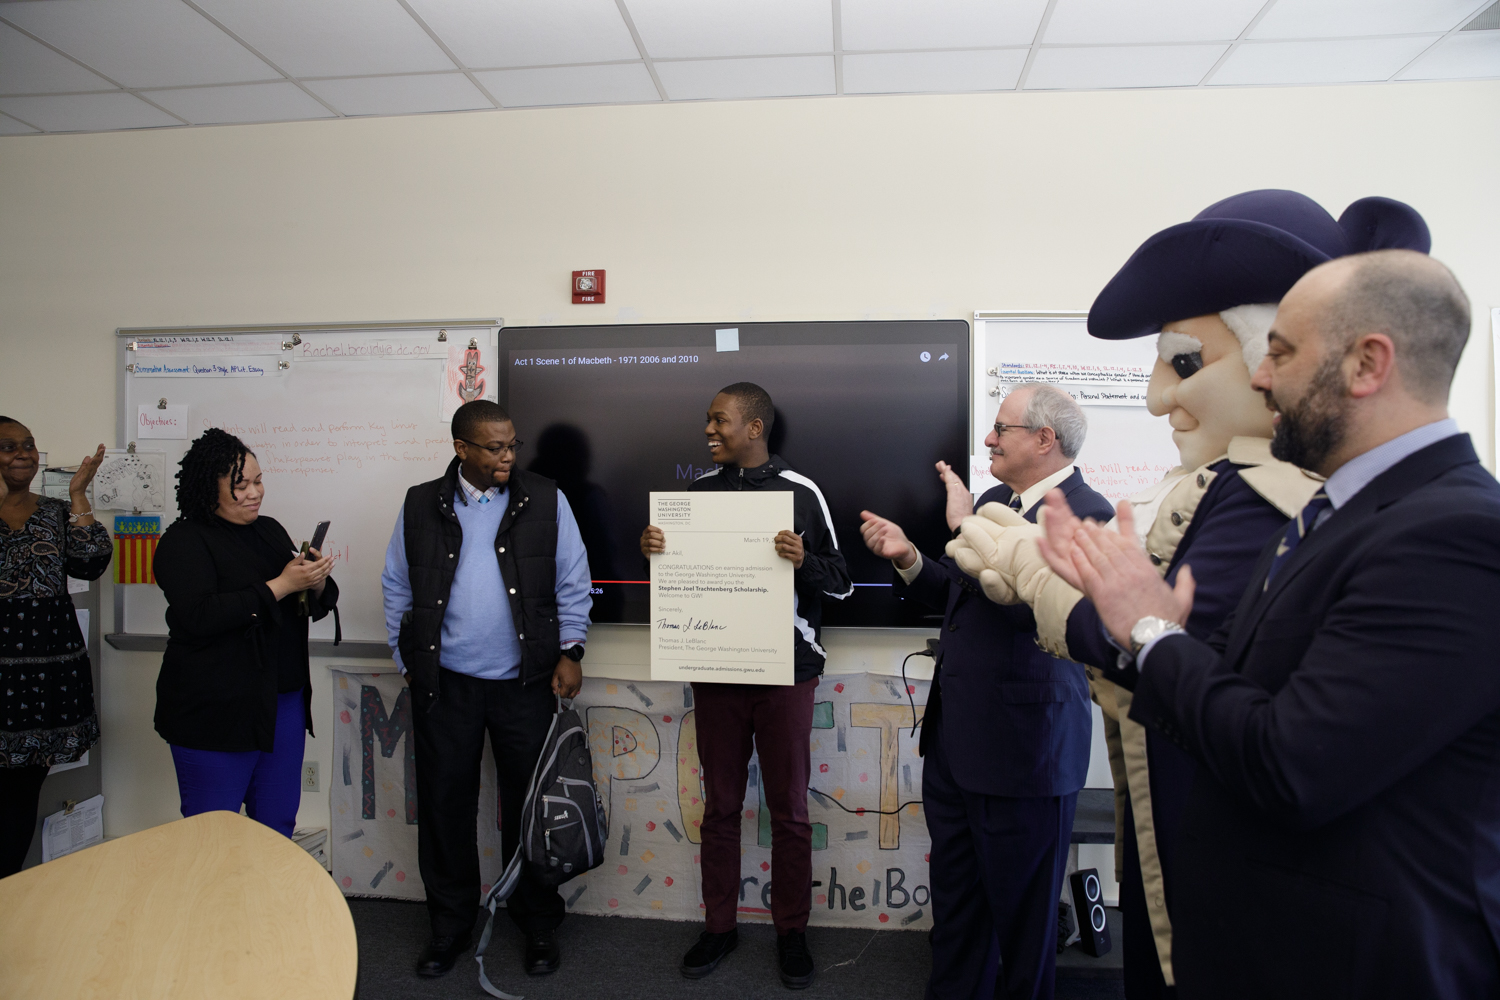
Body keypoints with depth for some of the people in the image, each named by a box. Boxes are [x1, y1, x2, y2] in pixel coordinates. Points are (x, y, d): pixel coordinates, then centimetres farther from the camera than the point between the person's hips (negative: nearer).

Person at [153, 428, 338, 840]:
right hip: (216, 711, -6)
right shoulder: (184, 540, -7)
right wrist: (281, 586, -21)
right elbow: (198, 616, -22)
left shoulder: (270, 530, 13)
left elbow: (315, 606, 15)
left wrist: (317, 582, -8)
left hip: (284, 701, 6)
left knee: (278, 827, 14)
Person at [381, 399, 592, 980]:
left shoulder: (547, 501, -1)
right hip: (444, 684, 2)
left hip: (526, 683, -1)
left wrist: (570, 651, -6)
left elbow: (572, 584, 2)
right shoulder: (420, 506, 3)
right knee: (444, 804, 12)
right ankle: (451, 924, 31)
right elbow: (397, 587, 10)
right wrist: (407, 660, 7)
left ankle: (538, 924, 26)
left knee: (529, 804, 8)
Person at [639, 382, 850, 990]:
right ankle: (719, 927, 29)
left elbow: (840, 582, -3)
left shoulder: (801, 493, -5)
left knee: (789, 810, 8)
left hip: (786, 672, -3)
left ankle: (792, 932, 25)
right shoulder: (699, 490, 6)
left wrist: (805, 560, -23)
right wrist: (653, 550, -7)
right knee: (720, 806, 13)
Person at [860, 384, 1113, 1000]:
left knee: (1021, 911, 13)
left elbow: (1026, 599, -30)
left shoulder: (1086, 514, -16)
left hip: (1024, 748, -8)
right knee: (955, 896, 23)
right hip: (955, 736, 8)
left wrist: (965, 527, -23)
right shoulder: (994, 500, 10)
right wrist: (908, 560, 0)